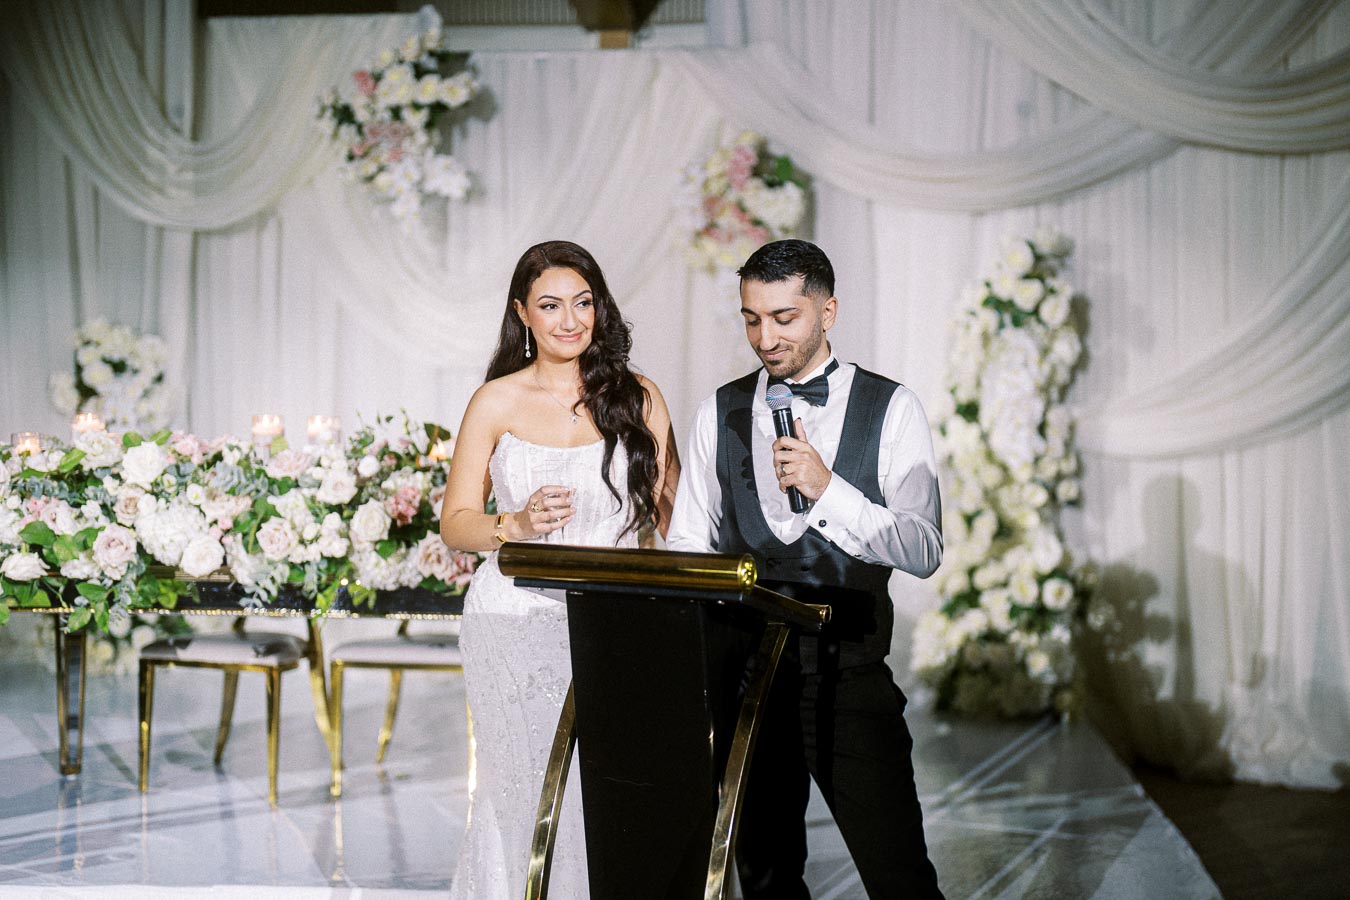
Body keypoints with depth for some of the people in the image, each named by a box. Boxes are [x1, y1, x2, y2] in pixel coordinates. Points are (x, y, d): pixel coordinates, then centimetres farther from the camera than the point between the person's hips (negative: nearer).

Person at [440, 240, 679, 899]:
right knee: (523, 793, -8)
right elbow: (455, 522, 7)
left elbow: (671, 516, 10)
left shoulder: (638, 400, 9)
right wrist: (518, 524, -13)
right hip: (516, 622, -1)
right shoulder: (497, 402, 7)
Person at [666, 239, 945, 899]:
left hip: (851, 676, -3)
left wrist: (827, 489, -19)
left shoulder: (890, 410, 0)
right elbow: (688, 543, 11)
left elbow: (924, 552, -8)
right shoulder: (720, 413, 9)